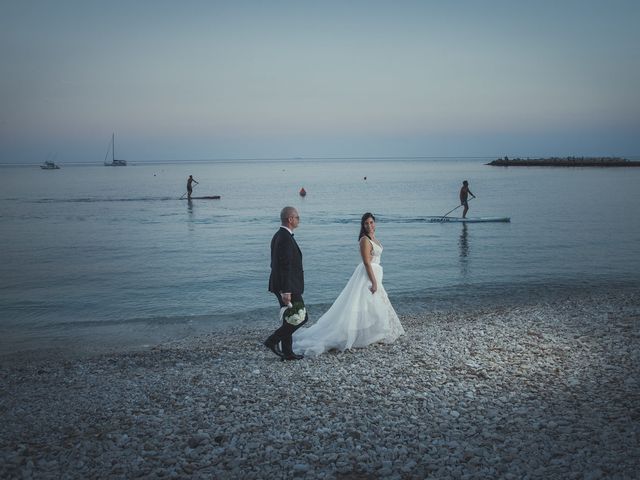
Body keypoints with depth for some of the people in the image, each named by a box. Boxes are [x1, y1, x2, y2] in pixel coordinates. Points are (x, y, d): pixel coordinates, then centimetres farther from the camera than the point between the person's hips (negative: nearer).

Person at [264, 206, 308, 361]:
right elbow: (285, 266, -23)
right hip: (288, 286, -10)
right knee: (301, 317, -3)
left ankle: (287, 352, 17)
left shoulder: (278, 236, 13)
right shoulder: (286, 238, -19)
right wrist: (286, 291, -25)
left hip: (282, 286, 10)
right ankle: (273, 340, -2)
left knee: (290, 319, 14)